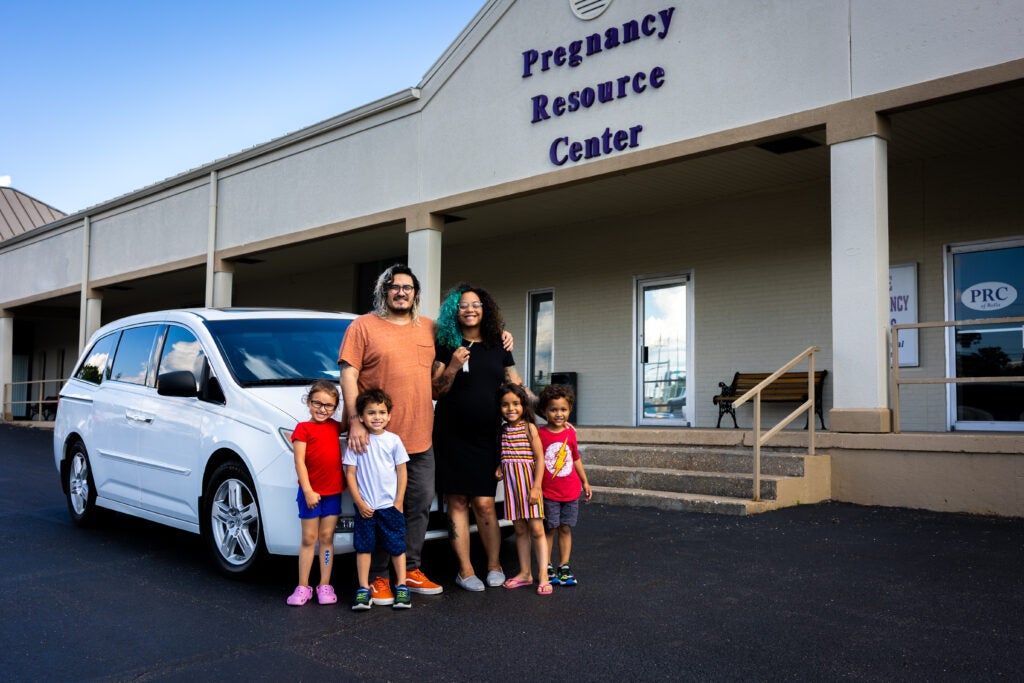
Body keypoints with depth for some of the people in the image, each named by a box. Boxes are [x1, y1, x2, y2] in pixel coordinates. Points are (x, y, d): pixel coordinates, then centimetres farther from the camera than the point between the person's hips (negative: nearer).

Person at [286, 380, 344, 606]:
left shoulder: (334, 426, 8)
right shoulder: (303, 428, -6)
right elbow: (299, 462, -11)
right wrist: (307, 491, -16)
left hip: (333, 491, 4)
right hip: (311, 492, -4)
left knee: (327, 538, 8)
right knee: (309, 539, 4)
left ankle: (325, 586, 14)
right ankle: (303, 587, 12)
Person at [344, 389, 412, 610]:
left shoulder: (393, 440, -1)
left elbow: (402, 472, 3)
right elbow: (350, 473, -2)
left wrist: (399, 501, -2)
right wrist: (359, 503, -7)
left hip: (390, 505, 0)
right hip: (365, 506, 0)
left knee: (397, 546, 5)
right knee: (363, 546, 5)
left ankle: (401, 586, 15)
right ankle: (364, 589, 13)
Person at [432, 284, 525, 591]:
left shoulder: (499, 348, 11)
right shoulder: (447, 346, 2)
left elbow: (517, 387, 16)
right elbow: (435, 392, -1)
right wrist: (453, 367, -17)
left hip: (486, 436, 2)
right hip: (452, 436, -1)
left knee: (484, 503, -3)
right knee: (458, 502, 0)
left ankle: (494, 566, 11)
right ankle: (465, 570, 8)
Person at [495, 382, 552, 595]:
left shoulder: (529, 428, -7)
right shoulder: (502, 430, 9)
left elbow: (539, 459, -9)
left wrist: (536, 487, -15)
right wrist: (499, 468, -1)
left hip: (528, 484, -5)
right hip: (511, 485, 5)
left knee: (536, 530, -3)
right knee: (520, 530, 11)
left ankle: (543, 575, 0)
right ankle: (525, 573, 19)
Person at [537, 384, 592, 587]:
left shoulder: (570, 432, 2)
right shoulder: (539, 434, -11)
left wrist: (585, 482, 19)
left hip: (571, 491, 3)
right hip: (549, 493, -3)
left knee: (565, 529, 10)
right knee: (549, 529, 4)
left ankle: (564, 567, 18)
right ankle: (546, 569, 14)